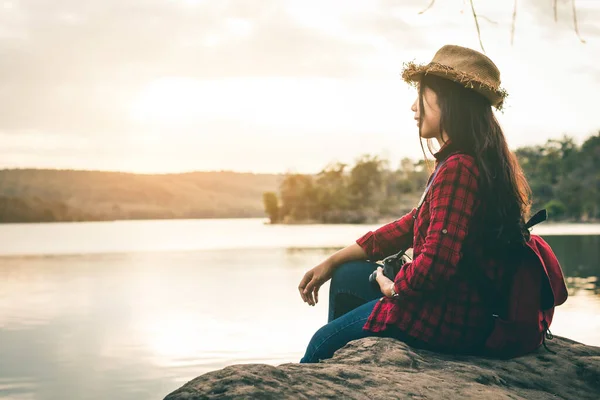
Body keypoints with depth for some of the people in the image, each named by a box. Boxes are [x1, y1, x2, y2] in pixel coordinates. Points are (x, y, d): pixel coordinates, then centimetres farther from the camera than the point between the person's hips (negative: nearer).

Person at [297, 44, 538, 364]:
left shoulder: (457, 169, -24)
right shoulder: (476, 161, 10)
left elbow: (436, 263, -31)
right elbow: (413, 225, 16)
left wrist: (393, 287, -8)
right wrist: (333, 261, 17)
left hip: (452, 319, -10)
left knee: (321, 344, 6)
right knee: (346, 277, 23)